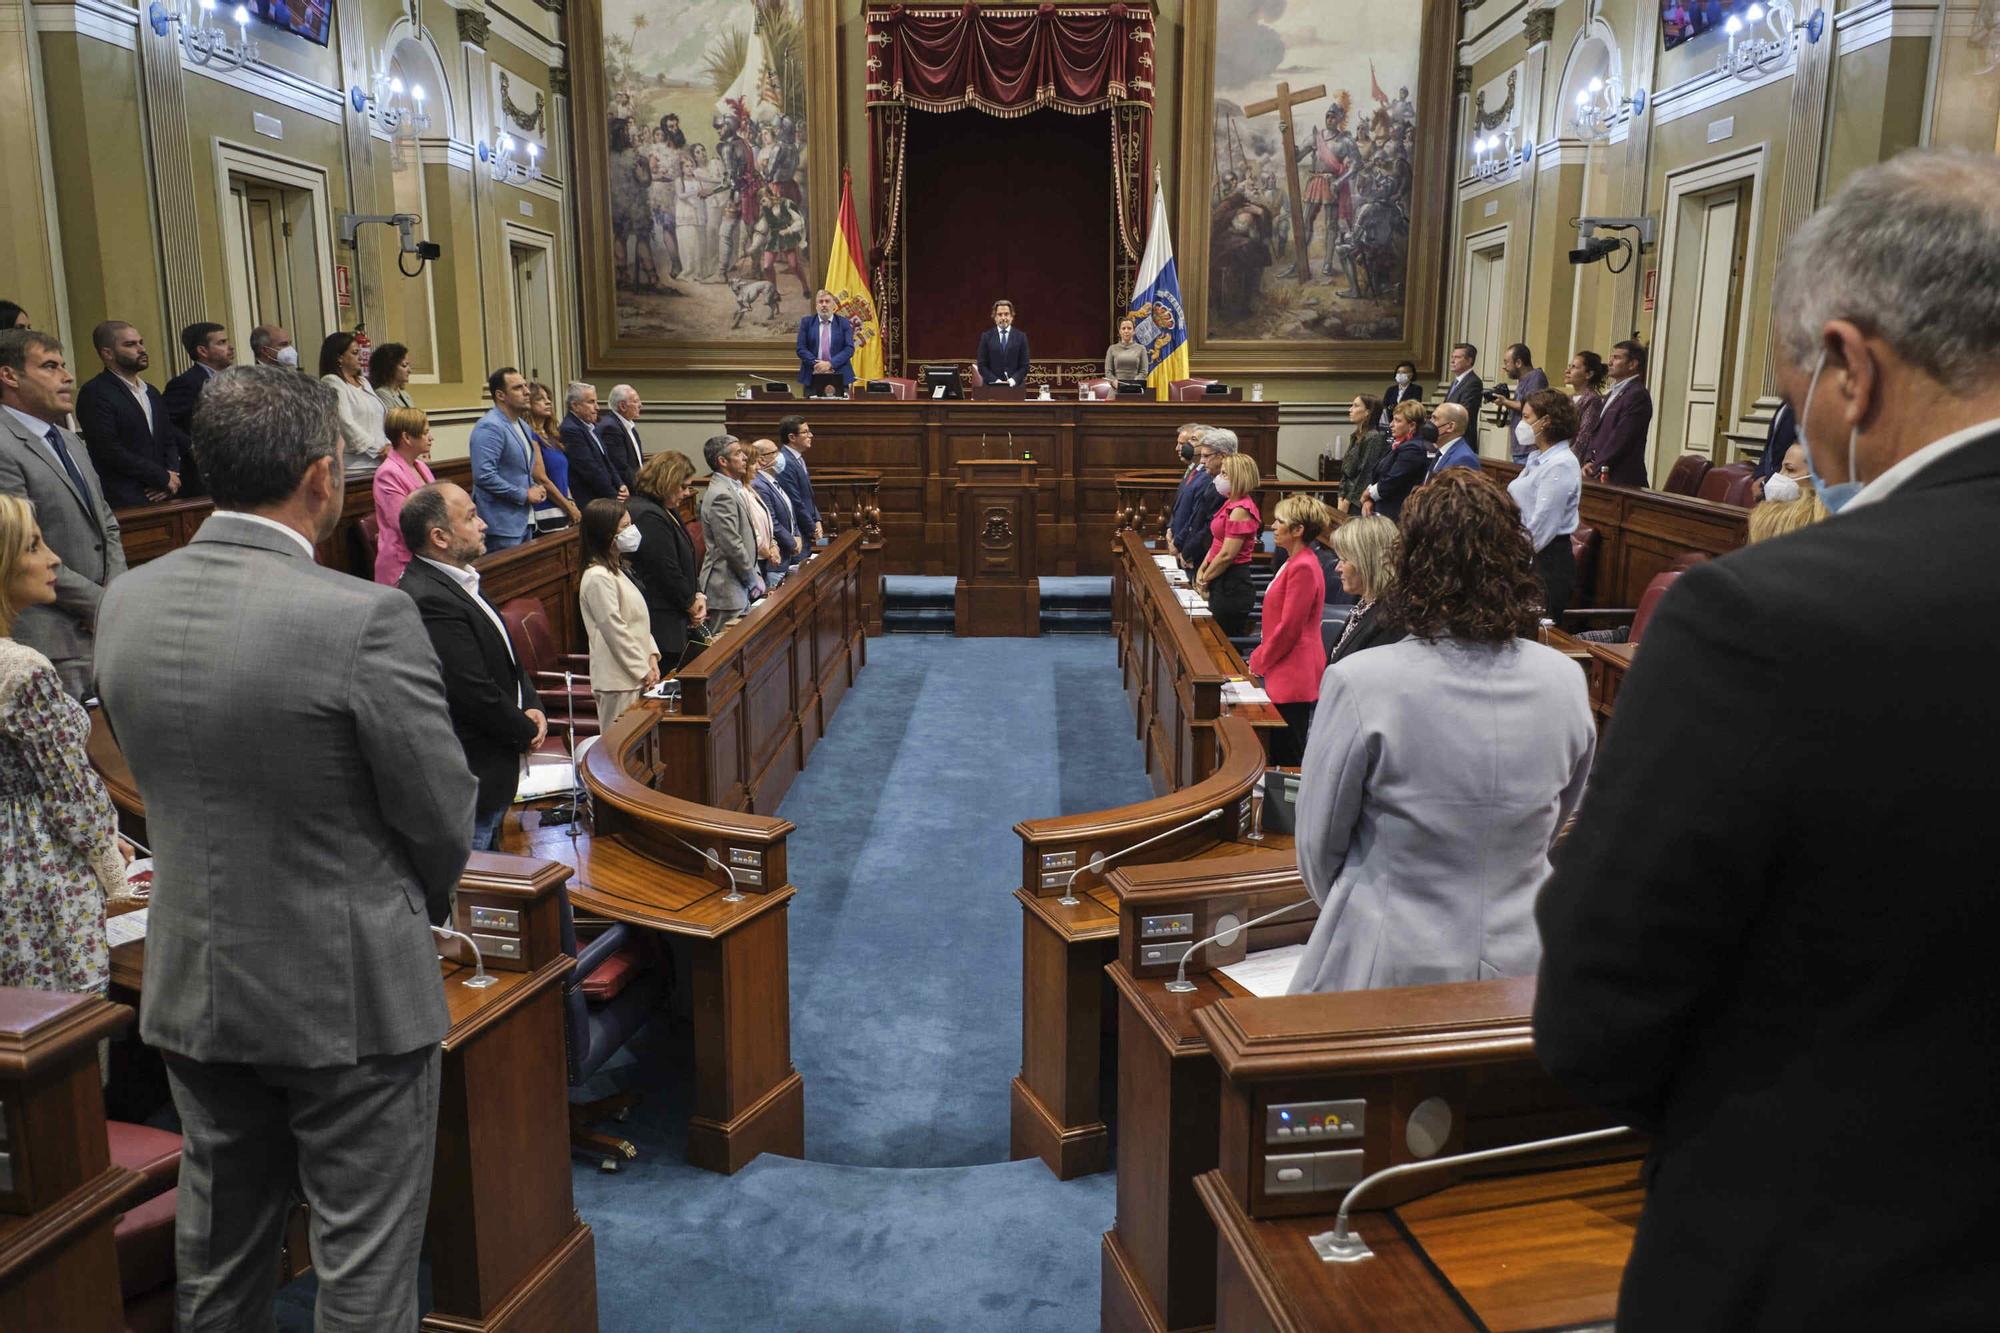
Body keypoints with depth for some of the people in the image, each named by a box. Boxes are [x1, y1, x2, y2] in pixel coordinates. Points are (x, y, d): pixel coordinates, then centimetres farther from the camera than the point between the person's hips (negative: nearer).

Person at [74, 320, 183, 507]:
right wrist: (164, 478, -10)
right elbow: (109, 450, -13)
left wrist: (173, 474, -1)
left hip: (160, 498, 6)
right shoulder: (94, 393, -5)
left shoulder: (152, 393, 19)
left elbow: (169, 440, 20)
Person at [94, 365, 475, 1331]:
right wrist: (422, 902, 6)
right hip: (348, 992, -6)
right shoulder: (366, 617, -24)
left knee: (218, 1246, 25)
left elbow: (155, 781, 7)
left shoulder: (124, 605, -4)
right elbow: (442, 820, -15)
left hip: (191, 986, 6)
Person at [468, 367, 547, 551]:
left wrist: (535, 489, 5)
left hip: (523, 520, 9)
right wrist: (525, 495, -15)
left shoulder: (523, 426, 14)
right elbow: (484, 476, -23)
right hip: (502, 525, -9)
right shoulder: (489, 427, -15)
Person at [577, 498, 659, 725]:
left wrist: (651, 655, 5)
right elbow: (615, 631, -19)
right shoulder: (598, 578, -17)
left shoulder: (615, 570, 14)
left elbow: (638, 620, 17)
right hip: (619, 680, -9)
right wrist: (643, 671, -14)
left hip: (635, 675, 9)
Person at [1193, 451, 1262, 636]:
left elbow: (1227, 555, -20)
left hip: (1232, 586, -9)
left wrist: (1204, 580, -8)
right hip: (1223, 583, 9)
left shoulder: (1240, 510, -18)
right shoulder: (1231, 504, 12)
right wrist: (1202, 570, 4)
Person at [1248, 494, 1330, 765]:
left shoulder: (1303, 568, -19)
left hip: (1293, 676, -10)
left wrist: (1258, 663, -9)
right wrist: (1260, 656, 15)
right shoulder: (1294, 563, 14)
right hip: (1283, 674, 10)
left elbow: (1288, 628, -19)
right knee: (1279, 753, 14)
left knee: (1286, 757, -2)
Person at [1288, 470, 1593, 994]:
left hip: (1394, 966, -4)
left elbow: (1319, 844, -7)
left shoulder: (1359, 683, -19)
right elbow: (1553, 827, 9)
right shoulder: (1566, 681, -7)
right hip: (1523, 962, 4)